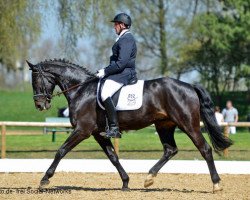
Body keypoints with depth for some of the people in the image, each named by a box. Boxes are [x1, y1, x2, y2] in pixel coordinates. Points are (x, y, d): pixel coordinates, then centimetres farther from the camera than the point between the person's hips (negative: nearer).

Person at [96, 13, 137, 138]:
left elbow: (121, 62, -23)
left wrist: (105, 71, -16)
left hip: (124, 74, -12)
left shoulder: (126, 39, -15)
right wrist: (106, 70, 13)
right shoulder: (124, 38, 19)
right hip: (119, 73, 12)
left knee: (105, 94, -30)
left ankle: (114, 129, -31)